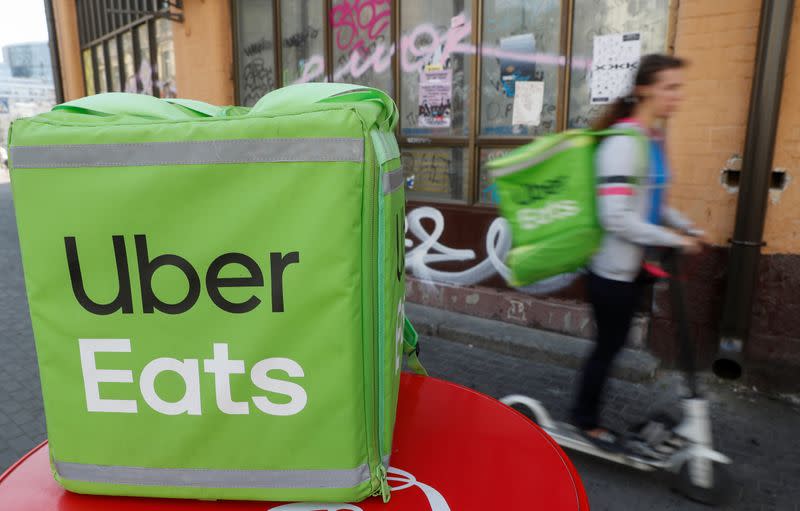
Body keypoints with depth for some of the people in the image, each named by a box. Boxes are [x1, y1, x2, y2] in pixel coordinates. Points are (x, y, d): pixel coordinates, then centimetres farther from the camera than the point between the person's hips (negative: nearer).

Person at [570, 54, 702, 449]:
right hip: (613, 268, -9)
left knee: (613, 343, 18)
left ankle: (586, 413, 36)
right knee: (608, 346, 7)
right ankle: (585, 421, 28)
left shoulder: (654, 137, 7)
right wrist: (674, 239, -19)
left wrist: (686, 227, 6)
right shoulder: (623, 142, -21)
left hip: (635, 265, 9)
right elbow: (616, 217, -28)